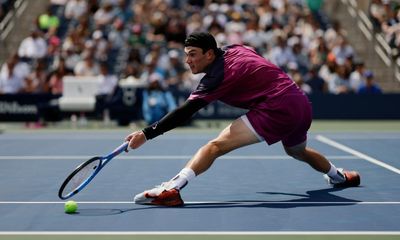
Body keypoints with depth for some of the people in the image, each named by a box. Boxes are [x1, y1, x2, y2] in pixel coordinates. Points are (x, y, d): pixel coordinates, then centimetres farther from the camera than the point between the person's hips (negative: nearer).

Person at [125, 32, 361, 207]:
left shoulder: (218, 76, -13)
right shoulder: (234, 49, 11)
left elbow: (185, 112, -19)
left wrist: (147, 133, -21)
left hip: (277, 108, -10)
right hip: (302, 103, 10)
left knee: (216, 146, -20)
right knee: (298, 151, 41)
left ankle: (171, 189, -37)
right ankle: (338, 175, 65)